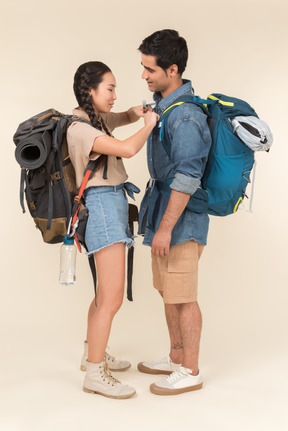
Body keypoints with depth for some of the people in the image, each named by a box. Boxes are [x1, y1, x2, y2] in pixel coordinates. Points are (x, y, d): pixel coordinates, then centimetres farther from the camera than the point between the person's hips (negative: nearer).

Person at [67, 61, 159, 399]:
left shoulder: (95, 119, 13)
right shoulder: (80, 128, -16)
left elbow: (126, 116, 29)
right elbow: (129, 149, -26)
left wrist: (140, 112, 6)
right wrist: (149, 125, -8)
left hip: (112, 207, 10)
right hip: (102, 205, -10)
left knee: (106, 292, 18)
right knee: (111, 298, -9)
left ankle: (92, 354, 32)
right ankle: (94, 374, 1)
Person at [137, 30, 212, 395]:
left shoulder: (185, 117, -23)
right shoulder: (163, 102, 9)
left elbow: (187, 179, -25)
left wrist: (165, 227, -22)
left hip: (181, 215, -10)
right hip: (163, 204, 10)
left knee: (182, 297, 1)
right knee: (167, 291, 19)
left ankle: (190, 372, 15)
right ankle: (177, 357, 34)